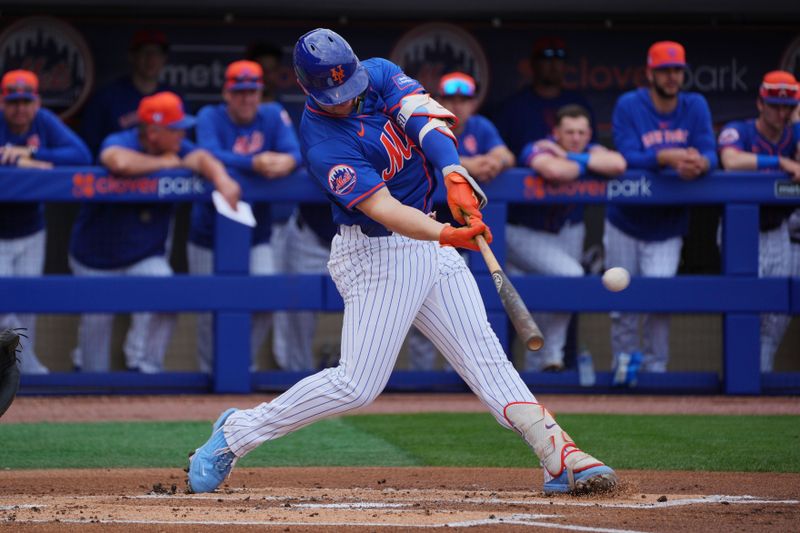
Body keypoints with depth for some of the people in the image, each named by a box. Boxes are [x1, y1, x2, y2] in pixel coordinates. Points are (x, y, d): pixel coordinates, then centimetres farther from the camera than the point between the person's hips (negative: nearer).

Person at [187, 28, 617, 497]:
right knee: (358, 384, -8)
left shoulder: (378, 74, -2)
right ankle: (238, 432, 5)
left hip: (425, 239, 7)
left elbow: (425, 117, -17)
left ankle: (558, 454, -3)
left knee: (482, 351, 2)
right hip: (376, 255, -7)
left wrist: (454, 175, -35)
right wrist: (444, 235, -47)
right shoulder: (323, 145, -23)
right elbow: (382, 208, -32)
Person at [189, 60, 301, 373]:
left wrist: (286, 163, -40)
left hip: (256, 237, 2)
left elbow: (295, 153, -14)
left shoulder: (273, 116, 1)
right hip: (209, 237, -2)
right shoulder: (210, 117, -8)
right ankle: (209, 374, 23)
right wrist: (253, 164, -43)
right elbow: (209, 156, -27)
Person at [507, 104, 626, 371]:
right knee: (570, 275, -25)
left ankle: (536, 366, 23)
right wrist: (583, 165, -29)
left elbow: (617, 164, -32)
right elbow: (553, 171, -50)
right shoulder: (539, 150, -25)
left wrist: (569, 157, -31)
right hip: (523, 232, -6)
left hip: (567, 232, 6)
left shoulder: (589, 151, -9)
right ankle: (551, 356, -13)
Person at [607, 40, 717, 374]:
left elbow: (710, 153, -12)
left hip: (668, 227, 1)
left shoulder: (695, 107, -2)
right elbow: (628, 157, -22)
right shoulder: (629, 106, -11)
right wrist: (667, 157, -40)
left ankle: (655, 368, 1)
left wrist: (699, 163, -37)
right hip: (625, 223, -1)